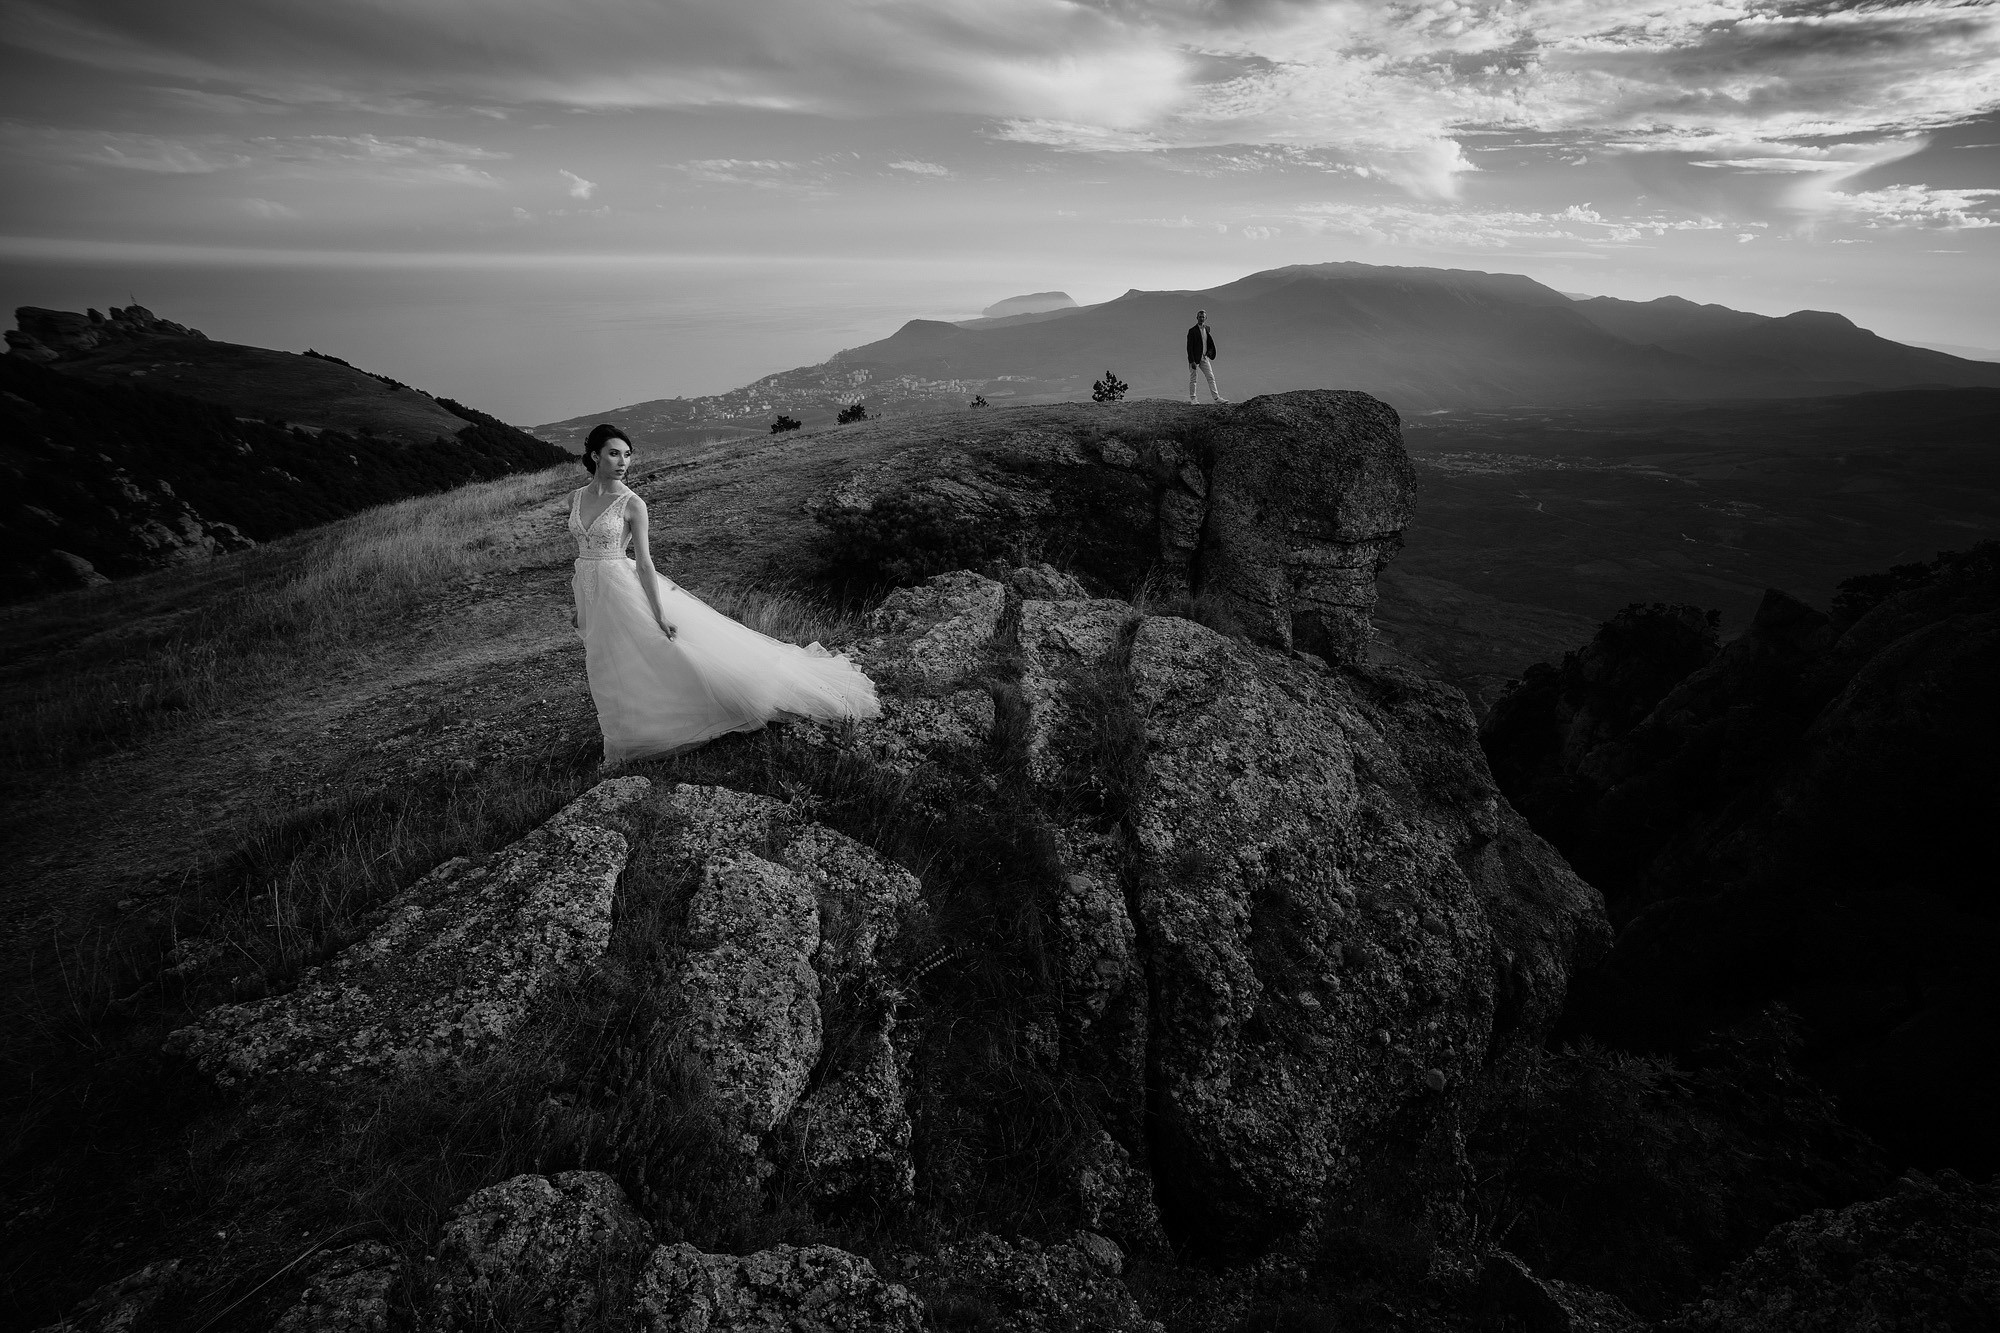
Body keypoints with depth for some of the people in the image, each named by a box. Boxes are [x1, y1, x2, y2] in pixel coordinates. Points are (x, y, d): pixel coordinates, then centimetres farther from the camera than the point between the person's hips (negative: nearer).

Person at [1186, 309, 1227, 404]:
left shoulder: (1207, 329, 9)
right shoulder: (1192, 331, -10)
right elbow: (1189, 347, -14)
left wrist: (1210, 351, 3)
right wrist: (1192, 361, -20)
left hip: (1204, 358, 6)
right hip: (1194, 358, -6)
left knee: (1211, 377, 2)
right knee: (1192, 379, 1)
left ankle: (1216, 397, 2)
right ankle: (1192, 399, 9)